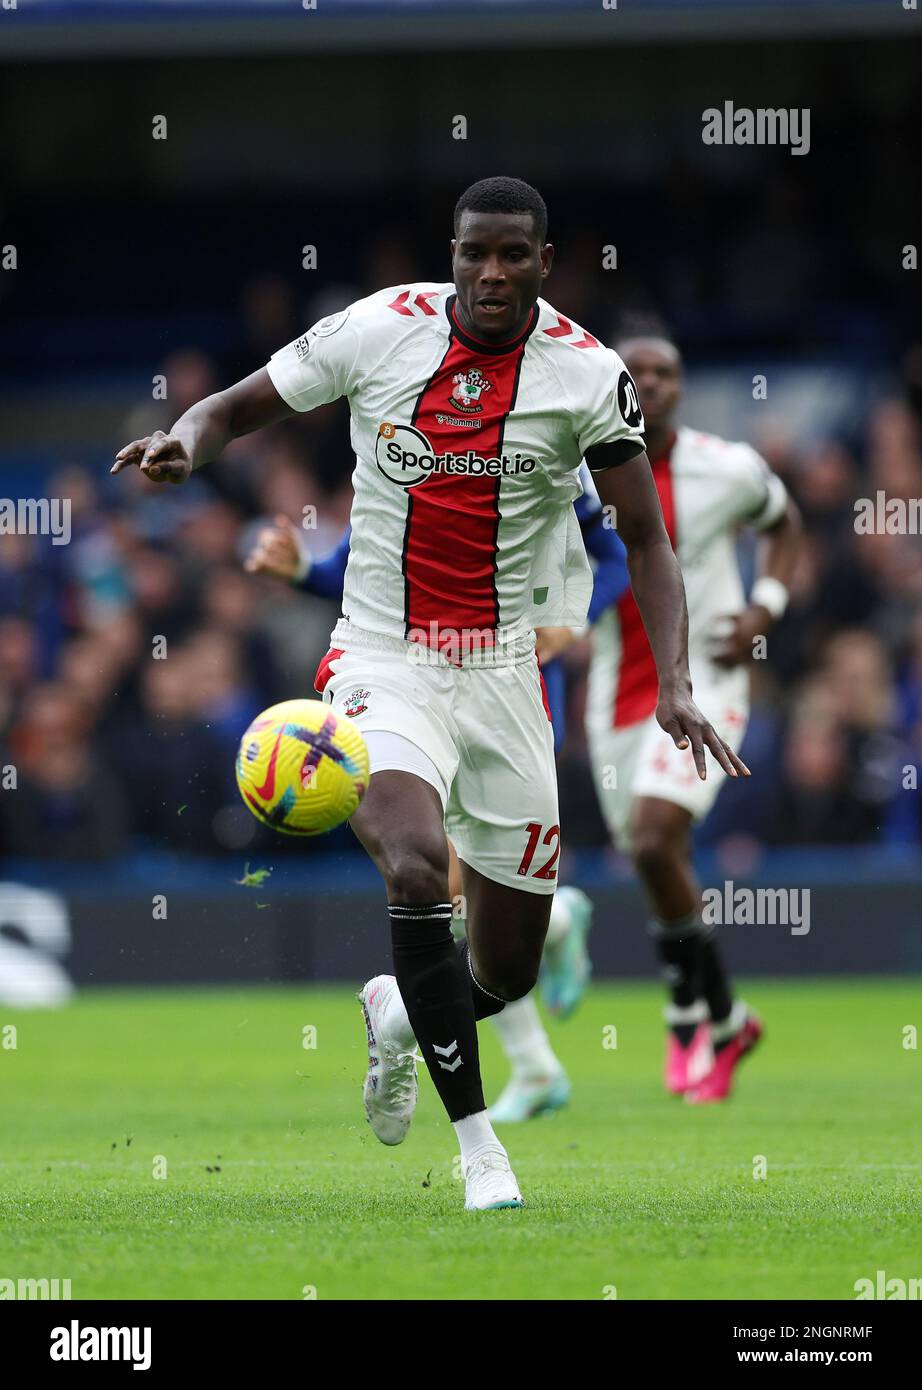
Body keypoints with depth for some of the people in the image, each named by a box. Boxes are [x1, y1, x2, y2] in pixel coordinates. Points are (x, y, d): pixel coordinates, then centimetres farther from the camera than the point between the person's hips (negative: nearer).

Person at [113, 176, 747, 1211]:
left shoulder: (587, 375, -5)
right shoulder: (377, 331, -6)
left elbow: (646, 540, -1)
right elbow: (239, 405, 6)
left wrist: (673, 684, -14)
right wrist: (187, 442, -18)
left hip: (503, 674, 2)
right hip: (381, 666, -2)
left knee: (508, 972, 7)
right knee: (418, 863, -30)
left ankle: (397, 1013, 44)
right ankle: (477, 1141, -19)